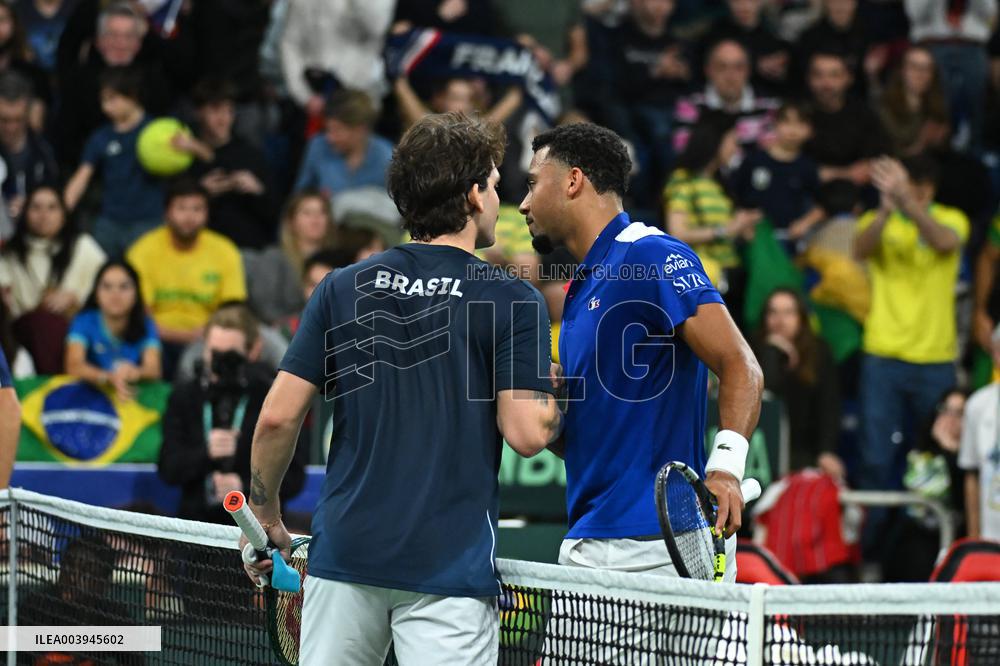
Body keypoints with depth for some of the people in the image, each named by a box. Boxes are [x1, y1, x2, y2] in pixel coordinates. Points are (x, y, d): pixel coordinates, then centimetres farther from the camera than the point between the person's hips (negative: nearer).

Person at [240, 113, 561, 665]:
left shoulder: (341, 288, 7)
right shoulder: (512, 301, -3)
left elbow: (278, 417, 3)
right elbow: (527, 433, -11)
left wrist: (265, 519, 16)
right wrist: (555, 399, 11)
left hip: (344, 555, 4)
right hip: (448, 569, -4)